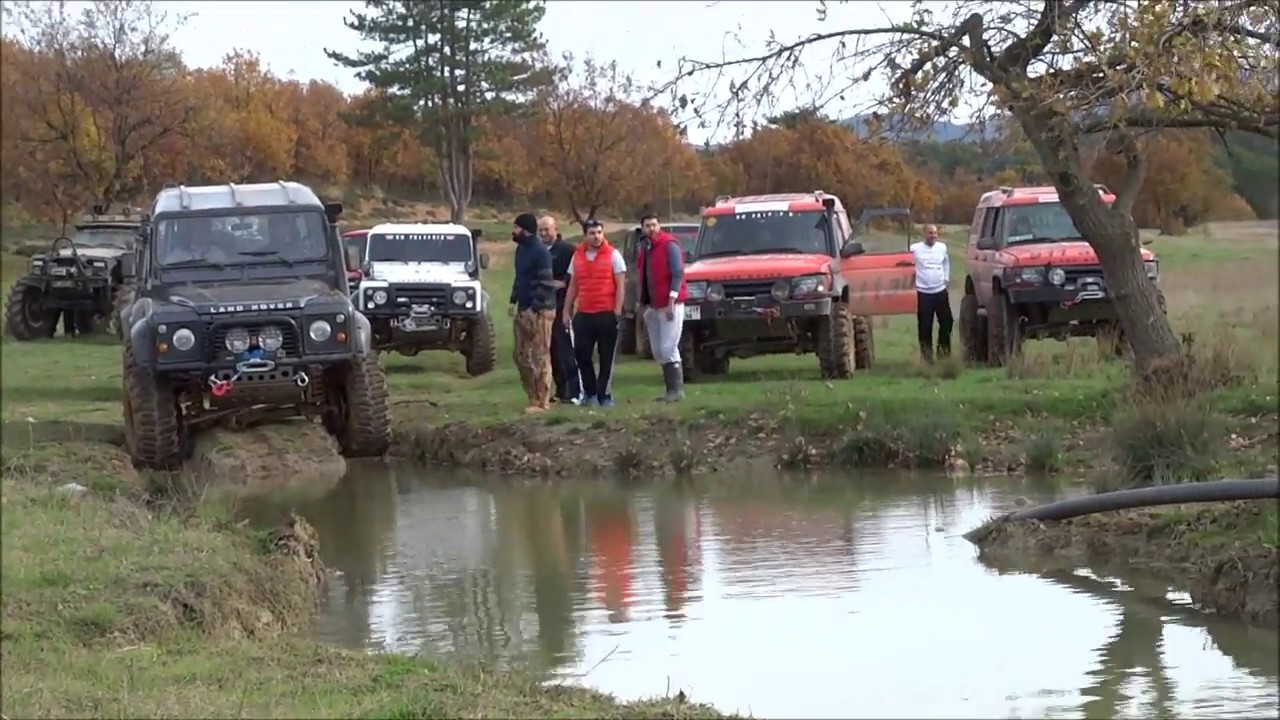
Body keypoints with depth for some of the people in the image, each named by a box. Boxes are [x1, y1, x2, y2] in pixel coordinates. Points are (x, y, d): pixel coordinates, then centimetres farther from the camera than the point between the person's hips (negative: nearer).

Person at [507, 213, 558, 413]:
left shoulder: (540, 252, -15)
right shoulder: (521, 249, 13)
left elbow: (545, 284, -19)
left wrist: (534, 308, -21)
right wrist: (514, 301, 16)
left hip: (539, 311, -10)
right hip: (523, 310, 10)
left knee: (540, 357, -5)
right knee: (521, 356, 12)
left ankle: (542, 402, -3)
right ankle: (534, 396, 20)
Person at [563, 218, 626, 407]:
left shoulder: (613, 255, -1)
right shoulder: (577, 256, 11)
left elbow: (620, 285, -3)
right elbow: (573, 286, 16)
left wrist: (617, 311, -11)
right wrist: (566, 311, 11)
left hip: (607, 313, -4)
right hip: (583, 314, 4)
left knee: (607, 357, 0)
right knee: (581, 354, 1)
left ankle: (604, 395, 7)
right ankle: (590, 392, 14)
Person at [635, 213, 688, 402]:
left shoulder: (669, 245, -9)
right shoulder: (644, 248, 13)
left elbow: (678, 273, -15)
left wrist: (671, 301, -20)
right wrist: (643, 303, 13)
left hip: (670, 304, -8)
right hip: (653, 306, 8)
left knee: (668, 349, -12)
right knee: (658, 351, 7)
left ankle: (677, 390, -8)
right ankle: (671, 389, 13)